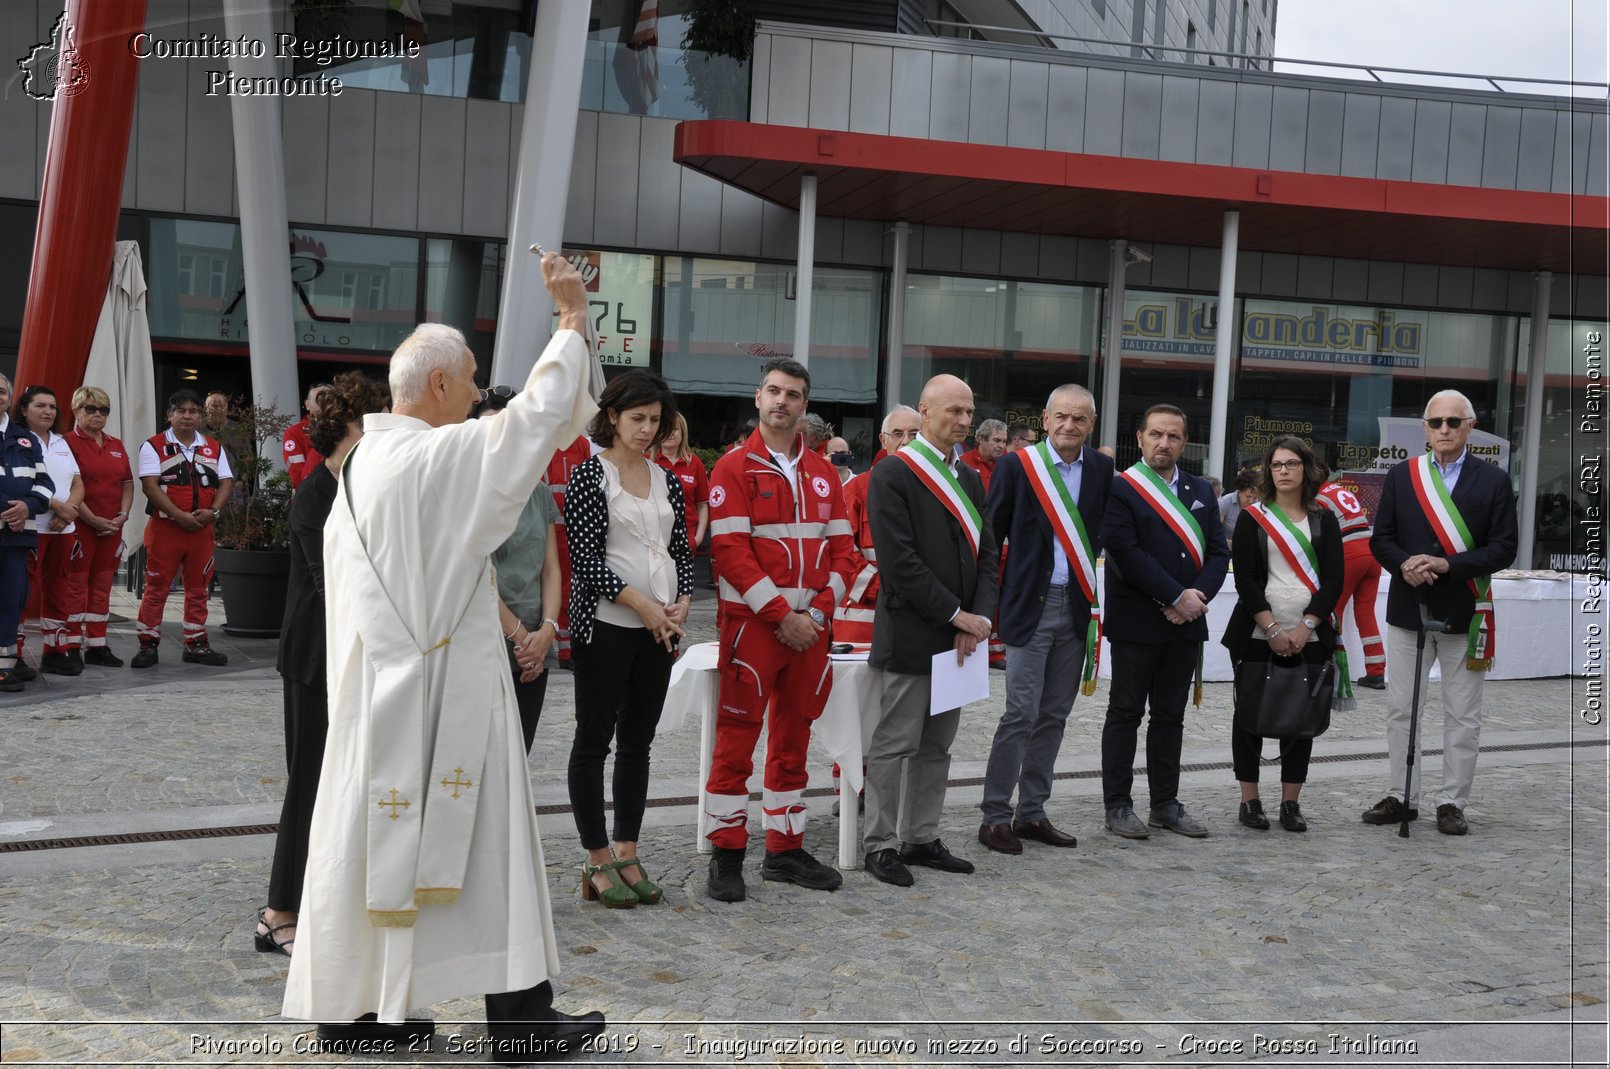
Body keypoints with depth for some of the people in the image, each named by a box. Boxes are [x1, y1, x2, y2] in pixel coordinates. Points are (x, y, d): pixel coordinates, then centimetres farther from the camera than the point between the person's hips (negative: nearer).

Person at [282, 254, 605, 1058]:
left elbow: (341, 570, 15)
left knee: (373, 832, 12)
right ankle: (518, 1015, 5)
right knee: (482, 838, -2)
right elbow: (541, 414, -15)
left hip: (374, 681, 8)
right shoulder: (444, 454, -15)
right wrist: (573, 321, -2)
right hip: (444, 684, -8)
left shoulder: (361, 462, 10)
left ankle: (350, 1005, 19)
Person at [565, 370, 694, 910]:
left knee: (638, 740, 9)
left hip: (661, 626, 6)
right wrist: (641, 604, -15)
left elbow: (681, 548, 15)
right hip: (606, 624, -6)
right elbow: (585, 556, -11)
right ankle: (597, 861, 7)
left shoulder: (667, 479, 12)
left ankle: (627, 854, 17)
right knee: (595, 739, 0)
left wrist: (682, 602, -3)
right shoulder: (589, 475, -5)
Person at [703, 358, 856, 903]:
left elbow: (841, 548, 10)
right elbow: (730, 551, -12)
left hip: (810, 627, 5)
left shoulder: (823, 474, 12)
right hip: (752, 626, -5)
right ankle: (726, 855, 5)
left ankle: (785, 848, 21)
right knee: (737, 741, -2)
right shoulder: (734, 468, -4)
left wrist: (818, 612, -4)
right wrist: (782, 615, -15)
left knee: (793, 739, 12)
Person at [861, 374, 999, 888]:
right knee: (894, 745, 0)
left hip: (959, 635, 7)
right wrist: (956, 614, -15)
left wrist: (979, 617, -3)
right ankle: (880, 845, 8)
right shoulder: (892, 475, -9)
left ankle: (921, 839, 21)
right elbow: (900, 561, -16)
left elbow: (987, 554, 12)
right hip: (910, 635, -7)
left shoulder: (969, 479, 14)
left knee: (936, 746, 13)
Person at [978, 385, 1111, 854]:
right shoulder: (1016, 465, -5)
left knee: (1053, 715, 10)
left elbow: (1104, 533, 14)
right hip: (1030, 604, -5)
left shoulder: (1102, 470, 6)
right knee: (1021, 713, -8)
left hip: (1078, 607, 5)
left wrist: (1094, 593, 5)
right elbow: (991, 534, -2)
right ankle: (995, 816, 2)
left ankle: (1031, 812, 19)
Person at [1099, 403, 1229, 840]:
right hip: (1136, 623, -5)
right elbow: (1126, 553, -16)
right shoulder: (1120, 488, -6)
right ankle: (1118, 805, 10)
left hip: (1185, 623, 5)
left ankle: (1165, 804, 20)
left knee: (1170, 716, 12)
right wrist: (1176, 597, -17)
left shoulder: (1200, 490, 13)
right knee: (1126, 713, 3)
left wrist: (1197, 596, -10)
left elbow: (1218, 552, 8)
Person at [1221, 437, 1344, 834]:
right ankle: (1249, 801, 10)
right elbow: (1246, 580, -3)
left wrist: (1305, 628, -11)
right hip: (1258, 637, -1)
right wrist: (1273, 629, -12)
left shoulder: (1324, 520, 9)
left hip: (1309, 639, 2)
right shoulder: (1253, 518, 4)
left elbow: (1334, 579, 1)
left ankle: (1291, 803, 11)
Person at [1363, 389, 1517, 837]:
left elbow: (1504, 548, -6)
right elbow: (1381, 538, 4)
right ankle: (1402, 797, 18)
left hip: (1464, 614, -2)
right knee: (1400, 709, 7)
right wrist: (1403, 564, -17)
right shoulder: (1401, 476, 5)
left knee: (1462, 716, 4)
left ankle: (1452, 803, 13)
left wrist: (1447, 565, -18)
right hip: (1407, 610, 2)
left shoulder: (1493, 480, -1)